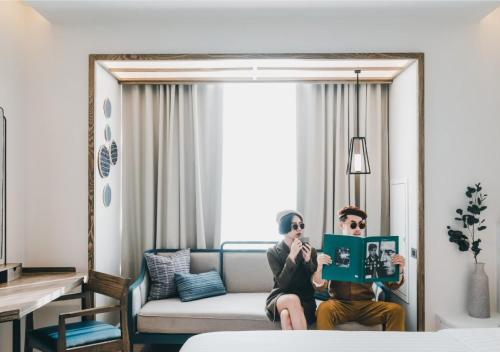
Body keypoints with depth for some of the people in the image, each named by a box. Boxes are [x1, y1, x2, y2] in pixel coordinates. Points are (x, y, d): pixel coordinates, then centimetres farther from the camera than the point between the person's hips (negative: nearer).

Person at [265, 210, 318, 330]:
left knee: (286, 315, -34)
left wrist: (308, 260, -15)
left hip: (304, 299, 1)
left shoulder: (310, 250, 3)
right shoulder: (273, 252, -2)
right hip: (280, 298, 0)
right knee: (293, 300, -37)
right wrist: (292, 256, -23)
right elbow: (282, 283, -13)